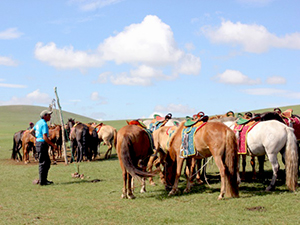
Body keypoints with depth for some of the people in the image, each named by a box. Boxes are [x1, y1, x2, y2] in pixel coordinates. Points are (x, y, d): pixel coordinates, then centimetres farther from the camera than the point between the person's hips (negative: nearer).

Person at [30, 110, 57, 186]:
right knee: (43, 163, -4)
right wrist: (53, 145, -16)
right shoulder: (44, 124, -16)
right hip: (42, 144, -10)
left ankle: (44, 179, 20)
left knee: (47, 162, 15)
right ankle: (42, 181, 0)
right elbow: (45, 137, -22)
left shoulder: (39, 122, 14)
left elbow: (31, 131, 24)